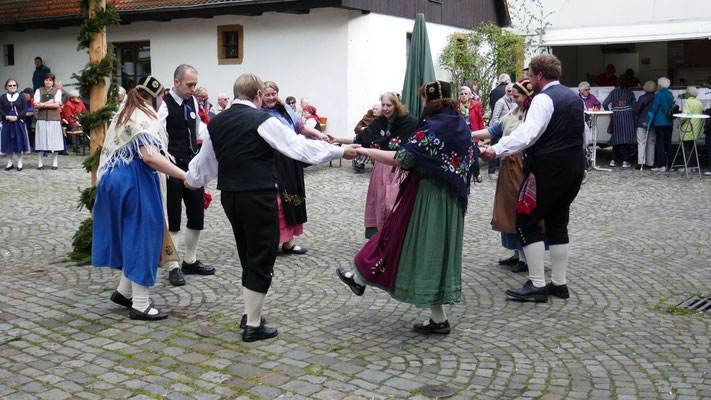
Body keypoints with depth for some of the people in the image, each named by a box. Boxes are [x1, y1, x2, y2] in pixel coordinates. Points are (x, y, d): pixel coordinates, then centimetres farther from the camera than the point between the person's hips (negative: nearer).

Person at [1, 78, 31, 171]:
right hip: (7, 123, 2)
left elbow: (25, 109, -2)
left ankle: (20, 163, 7)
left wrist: (17, 117, -15)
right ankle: (9, 163, 13)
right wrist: (7, 117, -14)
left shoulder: (21, 97, 5)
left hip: (19, 122, -2)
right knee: (8, 142, 4)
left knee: (19, 142, -1)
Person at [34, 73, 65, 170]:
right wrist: (49, 102, -7)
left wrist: (43, 104, -7)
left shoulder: (57, 91, 6)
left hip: (54, 119, -1)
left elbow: (57, 104, -7)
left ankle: (54, 163, 8)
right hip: (42, 119, 1)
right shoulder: (39, 91, 10)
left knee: (55, 140, -1)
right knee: (41, 141, 0)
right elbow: (36, 105, 1)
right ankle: (40, 163, 6)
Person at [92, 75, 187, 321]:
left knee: (130, 235, 19)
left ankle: (124, 291, 25)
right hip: (136, 180, -10)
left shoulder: (123, 115, 17)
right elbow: (150, 156, -27)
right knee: (143, 236, -4)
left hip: (113, 178, 10)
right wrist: (184, 176, -28)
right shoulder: (145, 118, -15)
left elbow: (113, 149, 23)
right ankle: (140, 305, 0)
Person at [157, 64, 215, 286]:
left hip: (193, 165, 7)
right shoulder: (164, 105, -13)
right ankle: (173, 268, 10)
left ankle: (190, 261, 28)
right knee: (172, 218, 1)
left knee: (197, 214, 12)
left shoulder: (192, 102, 9)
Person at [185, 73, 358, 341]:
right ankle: (253, 326, 8)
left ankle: (250, 314, 29)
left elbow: (205, 161, 22)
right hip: (258, 197, -7)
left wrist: (191, 180, 43)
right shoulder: (262, 120, -12)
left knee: (247, 257, 20)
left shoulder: (216, 123, 8)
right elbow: (300, 147, -12)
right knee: (261, 259, 3)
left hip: (229, 196, 7)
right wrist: (340, 151, -2)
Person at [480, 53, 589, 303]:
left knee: (526, 222, 0)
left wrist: (496, 150, -27)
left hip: (547, 169, -9)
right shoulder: (574, 97, 13)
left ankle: (537, 285, -2)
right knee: (558, 223, 15)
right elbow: (585, 137, 20)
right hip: (574, 168, 9)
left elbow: (527, 134, -27)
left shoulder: (543, 99, -14)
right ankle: (559, 284, 18)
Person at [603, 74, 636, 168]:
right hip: (628, 117, -1)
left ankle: (613, 160, 6)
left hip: (616, 116, 1)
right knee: (626, 138, -1)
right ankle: (625, 161, -3)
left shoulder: (613, 92, 5)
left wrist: (610, 111, 19)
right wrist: (633, 117, 18)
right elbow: (634, 107, 2)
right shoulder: (630, 93, 5)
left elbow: (604, 104, 3)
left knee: (616, 138, 8)